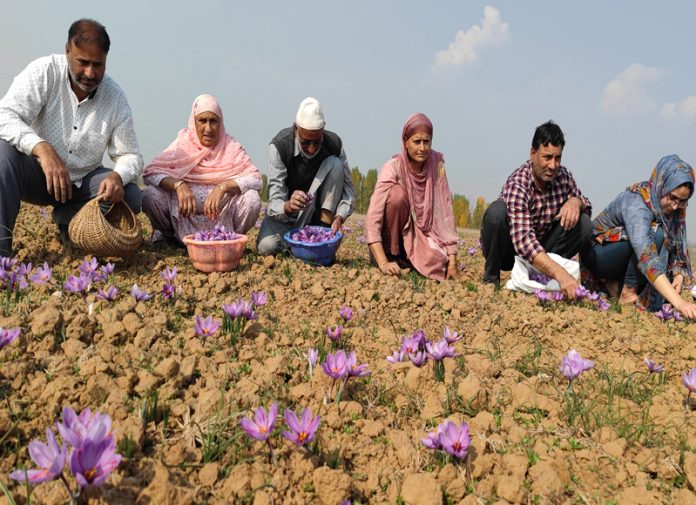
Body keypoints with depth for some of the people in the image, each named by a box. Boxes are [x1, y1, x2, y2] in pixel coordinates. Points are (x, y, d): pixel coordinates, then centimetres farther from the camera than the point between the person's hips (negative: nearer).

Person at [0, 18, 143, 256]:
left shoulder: (116, 98, -8)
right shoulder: (44, 72, -15)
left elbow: (130, 157, -7)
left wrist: (118, 175, -32)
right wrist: (43, 149, -45)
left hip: (81, 182, 2)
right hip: (35, 173, -2)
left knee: (130, 196, -21)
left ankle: (68, 220, 4)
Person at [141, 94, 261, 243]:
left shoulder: (230, 147, -1)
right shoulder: (182, 144, 1)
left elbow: (255, 179, -13)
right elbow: (150, 172, -8)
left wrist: (223, 187, -29)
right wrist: (178, 185, -27)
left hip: (223, 221, 0)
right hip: (183, 218, 1)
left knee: (252, 199, -26)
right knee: (149, 196, -21)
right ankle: (168, 237, 9)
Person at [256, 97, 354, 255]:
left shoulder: (334, 144, -17)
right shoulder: (279, 146, -24)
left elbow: (348, 188, -13)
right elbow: (275, 201, -29)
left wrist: (339, 218, -32)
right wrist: (288, 206, -53)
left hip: (318, 209, 2)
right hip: (284, 211, -2)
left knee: (335, 164, -23)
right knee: (266, 247, -31)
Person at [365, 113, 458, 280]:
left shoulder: (436, 164, -10)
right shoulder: (393, 167, -21)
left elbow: (446, 212, -10)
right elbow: (373, 218, -30)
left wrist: (452, 260, -16)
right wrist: (383, 263, -41)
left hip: (422, 232, 2)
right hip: (394, 231, -2)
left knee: (437, 264, -29)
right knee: (397, 193, -29)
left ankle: (406, 258, 4)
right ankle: (391, 254, -12)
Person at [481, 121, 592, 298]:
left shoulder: (563, 175, -7)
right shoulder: (517, 184, -28)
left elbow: (587, 207, 8)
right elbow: (522, 240, -41)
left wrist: (575, 201, -18)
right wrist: (560, 274, -53)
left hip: (542, 247, 5)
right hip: (509, 250, -5)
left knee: (584, 224, -15)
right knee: (498, 211, -33)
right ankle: (491, 277, -12)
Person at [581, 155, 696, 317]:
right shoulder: (635, 202, -31)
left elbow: (678, 246, 0)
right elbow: (646, 256, -44)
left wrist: (679, 275, -21)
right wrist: (677, 301, -51)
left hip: (625, 261, 7)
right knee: (655, 234, -29)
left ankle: (615, 283, 4)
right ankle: (627, 293, -18)